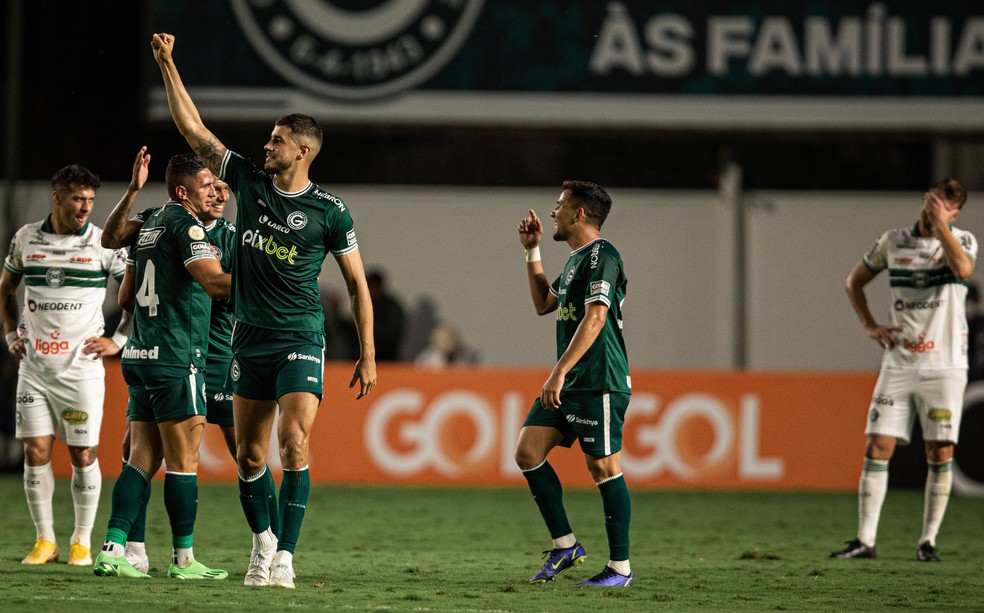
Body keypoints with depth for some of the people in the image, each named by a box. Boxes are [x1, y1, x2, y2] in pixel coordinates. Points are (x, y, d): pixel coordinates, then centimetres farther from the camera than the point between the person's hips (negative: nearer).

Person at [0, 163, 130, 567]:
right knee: (35, 451, 0)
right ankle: (45, 541, 9)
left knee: (83, 455, -1)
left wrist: (118, 340, -2)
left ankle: (82, 542, 10)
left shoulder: (102, 244, -4)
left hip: (81, 365, -3)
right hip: (33, 365, 3)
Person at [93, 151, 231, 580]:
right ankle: (183, 559, 2)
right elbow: (213, 280, -23)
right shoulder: (184, 224, -9)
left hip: (140, 356, 8)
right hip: (176, 359, -8)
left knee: (142, 458, 7)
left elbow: (125, 297, 23)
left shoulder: (150, 226, 17)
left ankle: (112, 549, -1)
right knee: (183, 461, -2)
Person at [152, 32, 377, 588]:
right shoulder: (249, 181, 5)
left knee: (295, 443, -17)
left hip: (301, 339, -5)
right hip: (250, 338, 5)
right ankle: (263, 542, 25)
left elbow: (357, 283, 0)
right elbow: (193, 128, 8)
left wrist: (368, 354, -4)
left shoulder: (330, 210, -5)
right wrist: (167, 64, 3)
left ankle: (285, 557, -17)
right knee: (249, 453, 8)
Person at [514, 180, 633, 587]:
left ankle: (621, 566, 1)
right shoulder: (576, 259, 19)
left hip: (600, 382, -10)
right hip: (569, 383, 10)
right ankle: (565, 546, 7)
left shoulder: (601, 256, -12)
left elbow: (594, 319, -21)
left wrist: (559, 373, -25)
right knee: (527, 451, 2)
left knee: (602, 465, -6)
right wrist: (532, 251, 28)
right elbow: (544, 304, 33)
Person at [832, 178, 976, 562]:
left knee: (940, 454, -3)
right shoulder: (893, 242, 8)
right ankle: (865, 540, -1)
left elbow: (964, 269, -24)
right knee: (877, 448, -4)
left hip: (944, 366, -2)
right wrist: (869, 325, 8)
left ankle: (928, 541, 7)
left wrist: (940, 225, -18)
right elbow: (854, 281, 21)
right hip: (898, 364, 2)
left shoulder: (961, 240, 0)